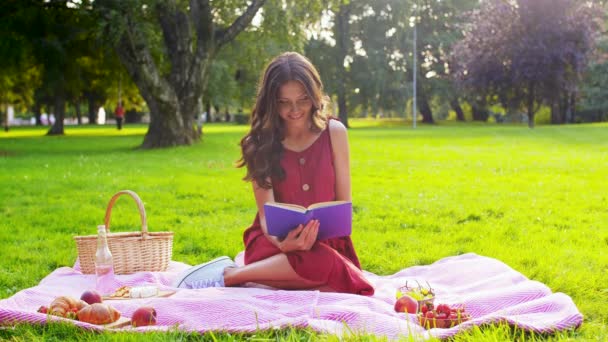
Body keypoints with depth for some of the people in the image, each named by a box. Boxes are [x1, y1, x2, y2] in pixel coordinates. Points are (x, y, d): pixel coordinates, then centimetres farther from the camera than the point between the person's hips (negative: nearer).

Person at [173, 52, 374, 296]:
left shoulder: (334, 133, 2)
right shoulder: (261, 143, -1)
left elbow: (344, 203, 3)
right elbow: (266, 213, -8)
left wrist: (315, 235, -18)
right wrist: (282, 243, -31)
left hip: (325, 241, 3)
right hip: (276, 241, -3)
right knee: (321, 262, -37)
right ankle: (227, 274, -20)